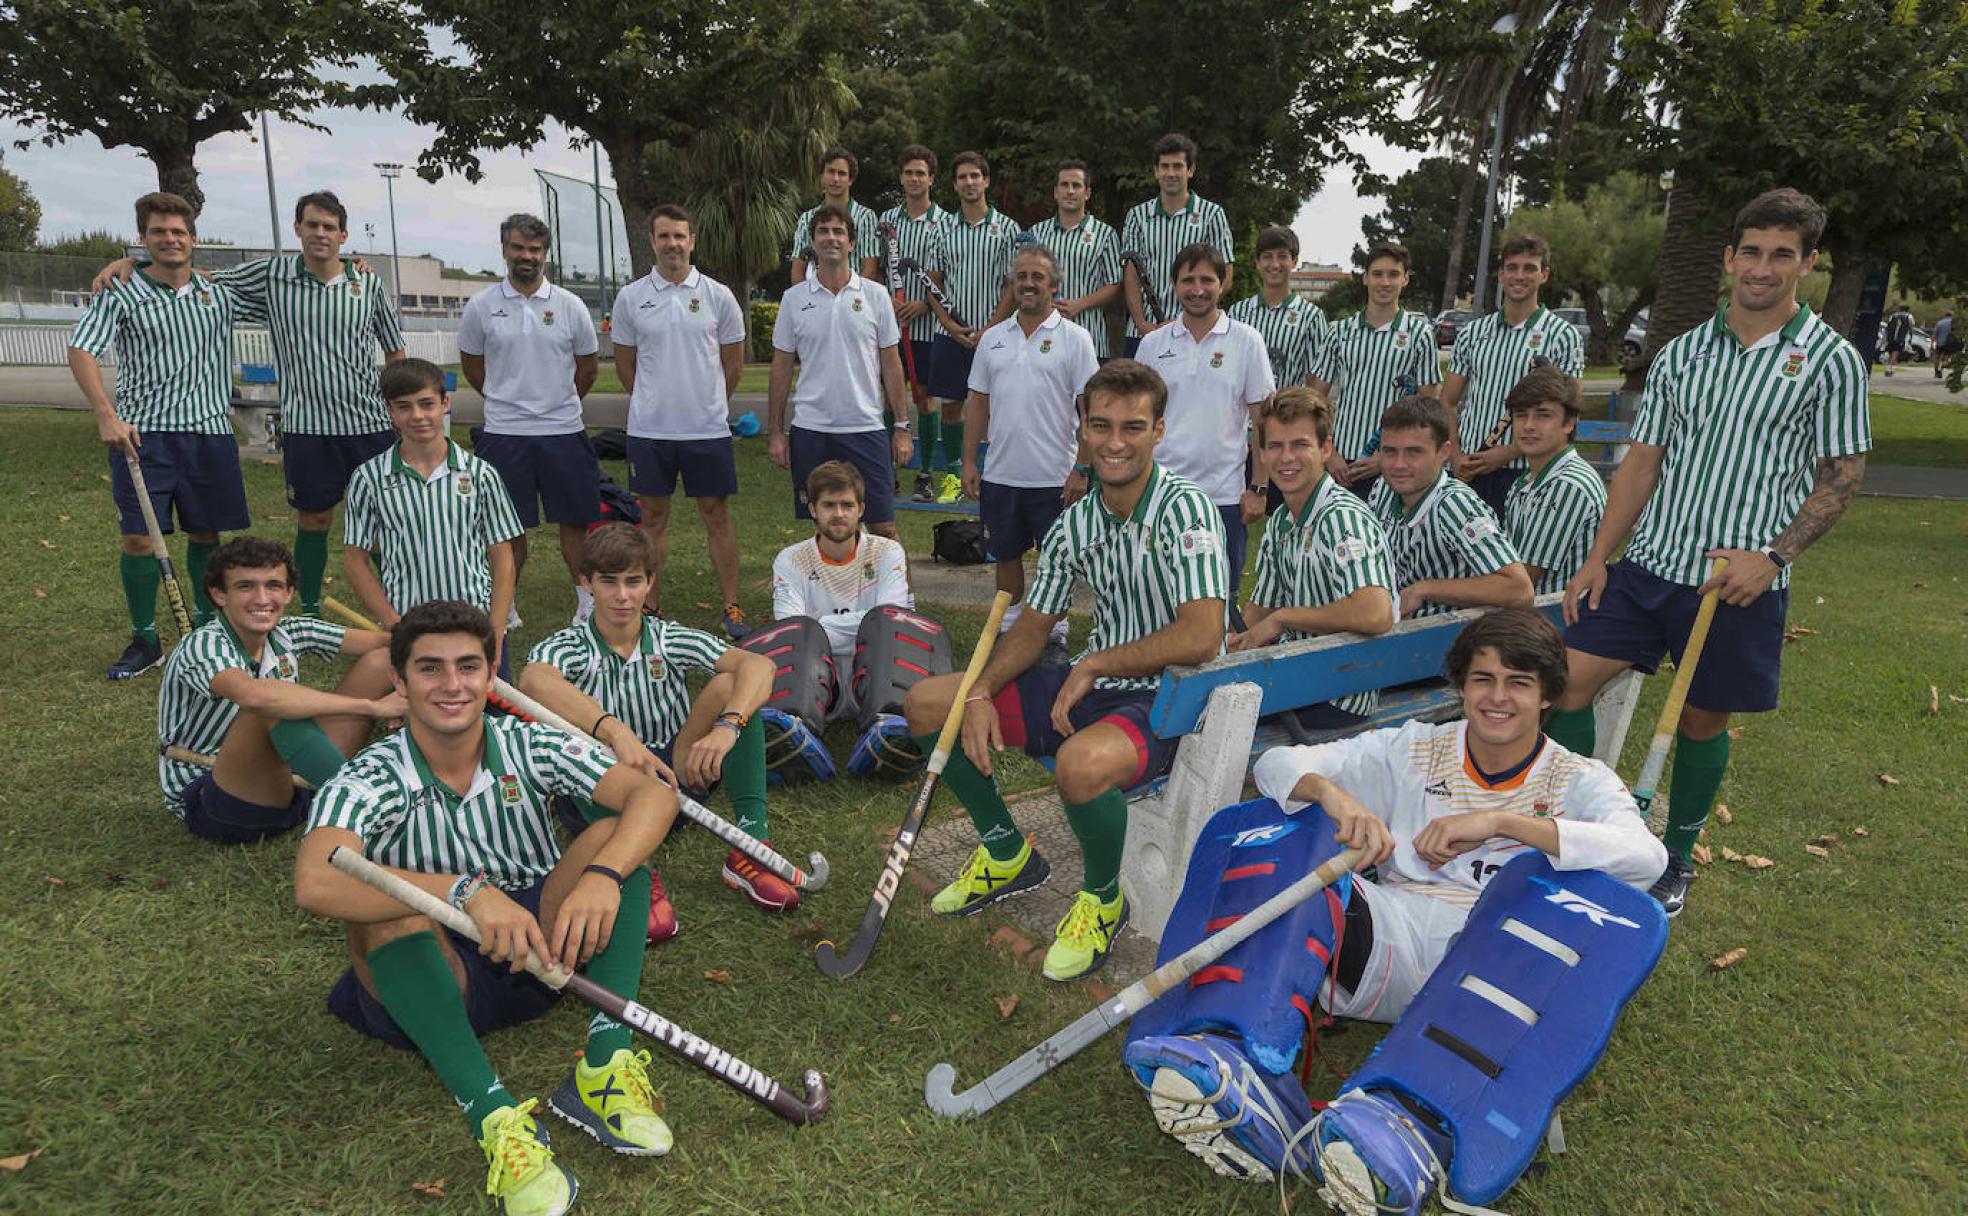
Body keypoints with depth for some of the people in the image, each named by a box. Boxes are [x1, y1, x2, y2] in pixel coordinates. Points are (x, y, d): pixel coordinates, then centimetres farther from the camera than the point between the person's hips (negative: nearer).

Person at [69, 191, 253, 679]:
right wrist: (106, 415, -22)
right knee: (139, 538, -5)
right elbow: (81, 351, -8)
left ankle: (209, 622, 27)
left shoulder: (221, 292, 10)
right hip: (141, 433, -2)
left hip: (209, 430, 3)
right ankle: (144, 639, 8)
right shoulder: (121, 294, 0)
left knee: (206, 533, 10)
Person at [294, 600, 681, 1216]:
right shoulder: (369, 780, -14)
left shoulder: (529, 746, -8)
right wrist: (466, 891, -45)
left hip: (542, 950, 2)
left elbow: (655, 794, -22)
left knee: (613, 836, -19)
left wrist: (602, 875, -41)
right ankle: (494, 1118, -36)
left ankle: (604, 1067, -26)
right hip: (435, 986, -2)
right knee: (386, 911, -32)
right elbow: (315, 884, -35)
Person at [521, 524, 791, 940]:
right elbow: (533, 680, -34)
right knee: (567, 717, -30)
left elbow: (759, 664, -18)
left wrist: (727, 726, -39)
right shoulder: (569, 647, -7)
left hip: (675, 781, 2)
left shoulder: (670, 640, -1)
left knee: (729, 684, -17)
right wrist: (616, 732, -50)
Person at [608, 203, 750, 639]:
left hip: (707, 429, -1)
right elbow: (624, 362, 12)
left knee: (716, 516, 3)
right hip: (648, 429, 1)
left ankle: (732, 607, 10)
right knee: (653, 517, 9)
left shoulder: (718, 296, 1)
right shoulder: (631, 297, 3)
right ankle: (648, 607, 19)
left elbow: (733, 362, 9)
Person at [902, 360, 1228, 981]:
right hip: (1091, 684, 7)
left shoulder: (1185, 509, -17)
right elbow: (1032, 626, 11)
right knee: (925, 703, 3)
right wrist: (980, 695, -7)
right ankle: (1006, 852, 22)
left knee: (1082, 763, -40)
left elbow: (1200, 638, -26)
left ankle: (1103, 898, -5)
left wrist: (1095, 664, -16)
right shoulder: (1074, 523, 5)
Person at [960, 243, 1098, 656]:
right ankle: (1010, 629, 28)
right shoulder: (993, 339, 9)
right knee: (1006, 556, 14)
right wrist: (969, 461, 6)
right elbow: (978, 404, 12)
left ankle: (1056, 635, 17)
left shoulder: (1074, 339, -3)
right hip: (1000, 474, 4)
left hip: (1054, 477, -4)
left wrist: (1081, 469, -12)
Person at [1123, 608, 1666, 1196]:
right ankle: (1228, 1057, -41)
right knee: (1293, 824, -20)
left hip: (1496, 964, -1)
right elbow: (1278, 763, 5)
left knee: (1584, 890, -32)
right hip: (1391, 947, 2)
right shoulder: (1413, 751, 15)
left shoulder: (1578, 781, 10)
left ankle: (1410, 1123, -51)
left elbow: (1647, 856, -13)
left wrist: (1498, 822, -23)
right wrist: (1331, 793, -19)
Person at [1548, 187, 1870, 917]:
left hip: (1742, 582, -3)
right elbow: (1644, 459, 9)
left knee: (1702, 723, 9)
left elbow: (1843, 476, -1)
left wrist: (1772, 555, -15)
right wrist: (1599, 555, 3)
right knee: (1565, 682, -5)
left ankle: (1677, 858, 30)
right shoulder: (1681, 354, 8)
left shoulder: (1830, 360, -2)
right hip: (1649, 563, 3)